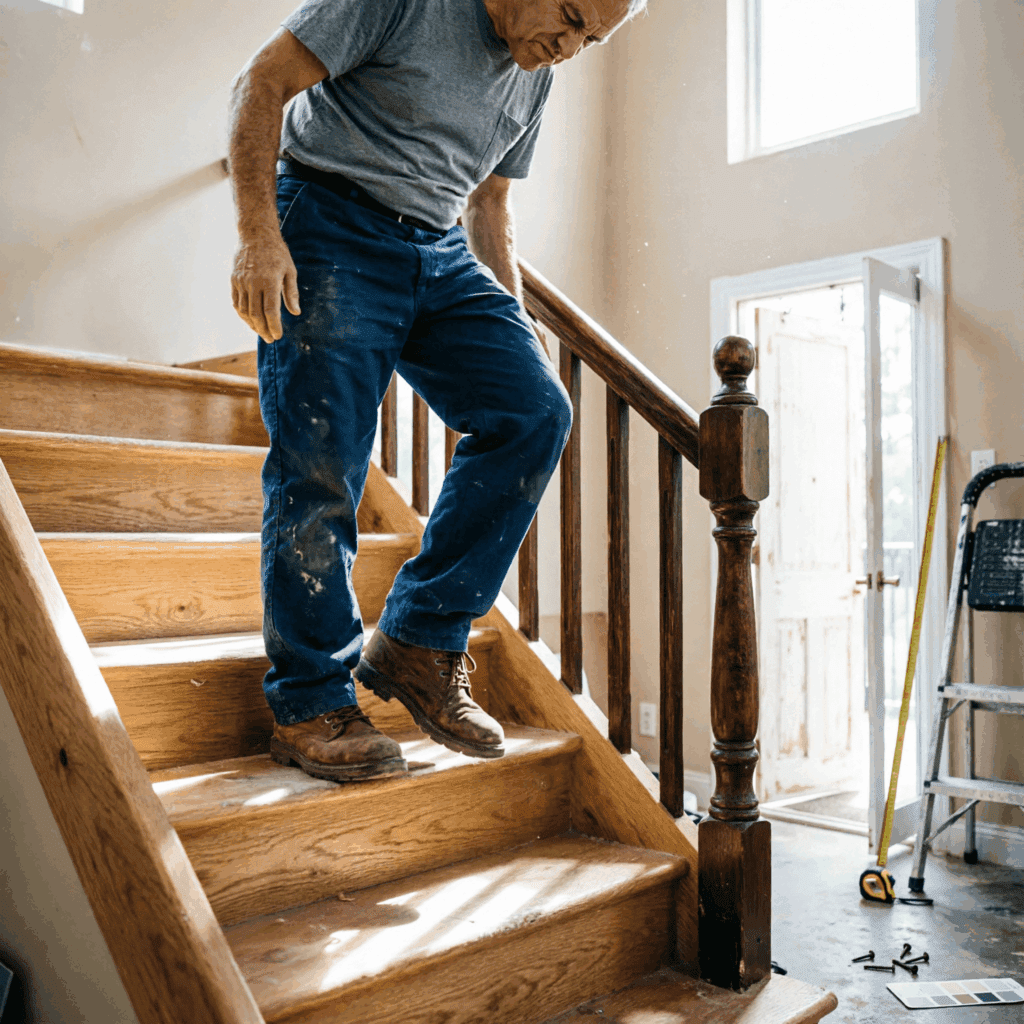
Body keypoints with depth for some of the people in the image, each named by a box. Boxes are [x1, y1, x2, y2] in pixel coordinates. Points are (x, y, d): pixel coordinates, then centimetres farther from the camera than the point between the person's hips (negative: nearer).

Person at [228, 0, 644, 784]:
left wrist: (516, 328, 16)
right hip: (332, 231, -6)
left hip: (441, 254, 6)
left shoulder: (536, 78, 15)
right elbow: (262, 84, -8)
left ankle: (420, 644, -7)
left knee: (535, 409, -14)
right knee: (319, 469, -11)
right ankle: (309, 705, 3)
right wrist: (259, 235, -18)